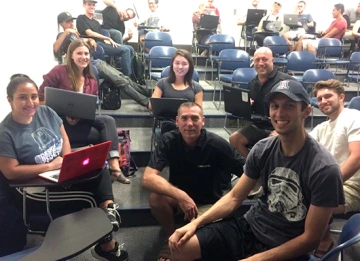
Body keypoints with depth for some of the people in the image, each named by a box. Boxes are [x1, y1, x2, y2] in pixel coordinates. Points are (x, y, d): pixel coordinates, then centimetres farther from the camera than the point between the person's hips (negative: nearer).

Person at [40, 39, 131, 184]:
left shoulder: (92, 81, 13)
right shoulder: (59, 71, -4)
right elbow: (41, 98, -7)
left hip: (82, 121, 5)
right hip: (60, 122, -5)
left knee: (108, 120, -23)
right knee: (102, 134, -23)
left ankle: (114, 167, -32)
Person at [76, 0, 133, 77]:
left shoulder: (96, 22, 27)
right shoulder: (81, 18, 6)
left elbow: (102, 38, 16)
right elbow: (89, 33, -9)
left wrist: (110, 42, -4)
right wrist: (108, 38, -11)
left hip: (101, 43, 8)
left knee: (130, 49, -9)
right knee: (125, 50, -24)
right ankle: (127, 77, -23)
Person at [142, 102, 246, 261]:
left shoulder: (217, 145, -23)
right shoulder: (168, 141, -19)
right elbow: (148, 178, -29)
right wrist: (180, 196, -40)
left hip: (208, 202, -2)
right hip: (178, 196, 2)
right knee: (156, 197, -28)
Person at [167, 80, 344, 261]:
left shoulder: (324, 169, -20)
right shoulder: (262, 149, -5)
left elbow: (311, 238, -15)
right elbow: (234, 197, 2)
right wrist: (195, 222, -10)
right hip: (250, 227, 5)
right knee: (180, 245, -7)